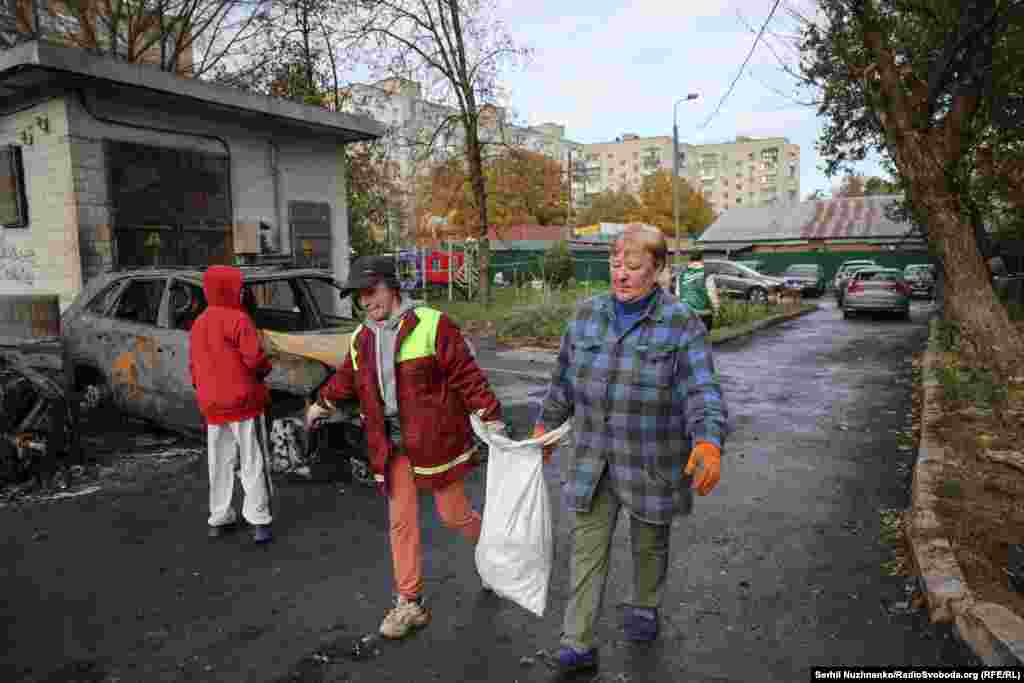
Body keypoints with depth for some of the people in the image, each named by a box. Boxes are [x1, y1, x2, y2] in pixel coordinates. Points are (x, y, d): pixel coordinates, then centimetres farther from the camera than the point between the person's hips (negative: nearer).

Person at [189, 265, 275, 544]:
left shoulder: (197, 324, 12)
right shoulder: (237, 319, -12)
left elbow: (194, 367, 15)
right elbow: (254, 359, -20)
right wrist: (266, 367, 0)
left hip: (212, 406, 7)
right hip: (243, 401, -7)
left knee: (220, 464, 14)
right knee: (253, 463, -2)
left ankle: (219, 518, 21)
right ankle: (259, 521, -1)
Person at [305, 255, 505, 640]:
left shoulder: (432, 325, -13)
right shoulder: (361, 339, 7)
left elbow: (467, 375, -14)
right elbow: (346, 379, 26)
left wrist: (492, 420, -17)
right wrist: (321, 404, 40)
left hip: (436, 439, -5)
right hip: (392, 444, 5)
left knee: (453, 513, 8)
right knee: (401, 523, 8)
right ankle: (409, 604, 22)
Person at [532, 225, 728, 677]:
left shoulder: (681, 324, -14)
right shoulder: (588, 314, -2)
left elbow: (702, 391, -22)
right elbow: (565, 378, 9)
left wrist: (708, 442, -39)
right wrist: (545, 424, 16)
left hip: (651, 461, -2)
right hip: (593, 458, 3)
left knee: (649, 542, 19)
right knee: (586, 546, 4)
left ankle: (644, 606, 46)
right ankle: (578, 645, 15)